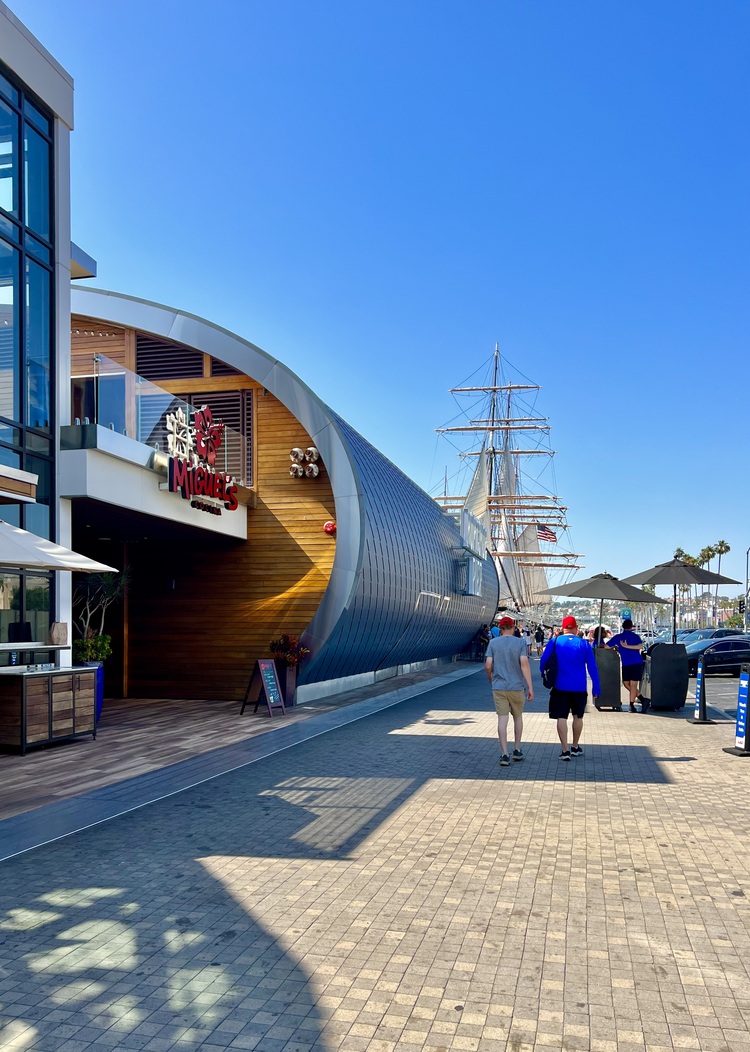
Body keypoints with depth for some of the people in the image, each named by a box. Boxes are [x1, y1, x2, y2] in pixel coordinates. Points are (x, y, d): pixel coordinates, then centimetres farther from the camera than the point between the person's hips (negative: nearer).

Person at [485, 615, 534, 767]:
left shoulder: (493, 642, 1)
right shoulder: (520, 643, -3)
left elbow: (488, 665, -3)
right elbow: (524, 664, -13)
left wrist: (491, 680, 16)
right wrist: (530, 687, -12)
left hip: (499, 687, 0)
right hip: (517, 686, 0)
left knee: (502, 719, 0)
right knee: (518, 717, 17)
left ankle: (504, 754, -4)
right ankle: (517, 750, 24)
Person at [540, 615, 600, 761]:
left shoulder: (554, 642, -4)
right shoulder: (584, 644, -3)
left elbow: (543, 661, -1)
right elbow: (592, 667, -1)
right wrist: (596, 688, 4)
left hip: (560, 687, -1)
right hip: (579, 688, 1)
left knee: (561, 718, 2)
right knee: (578, 717, 17)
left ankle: (565, 750, -2)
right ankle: (575, 747, 29)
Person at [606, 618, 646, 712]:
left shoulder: (618, 637, 5)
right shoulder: (635, 636, 7)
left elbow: (606, 646, 3)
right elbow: (640, 646, -13)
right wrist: (627, 646, -12)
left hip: (626, 665, -2)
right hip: (637, 663, 2)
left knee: (626, 684, 12)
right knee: (633, 685, 1)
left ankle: (642, 700, 4)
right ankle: (632, 705, -7)